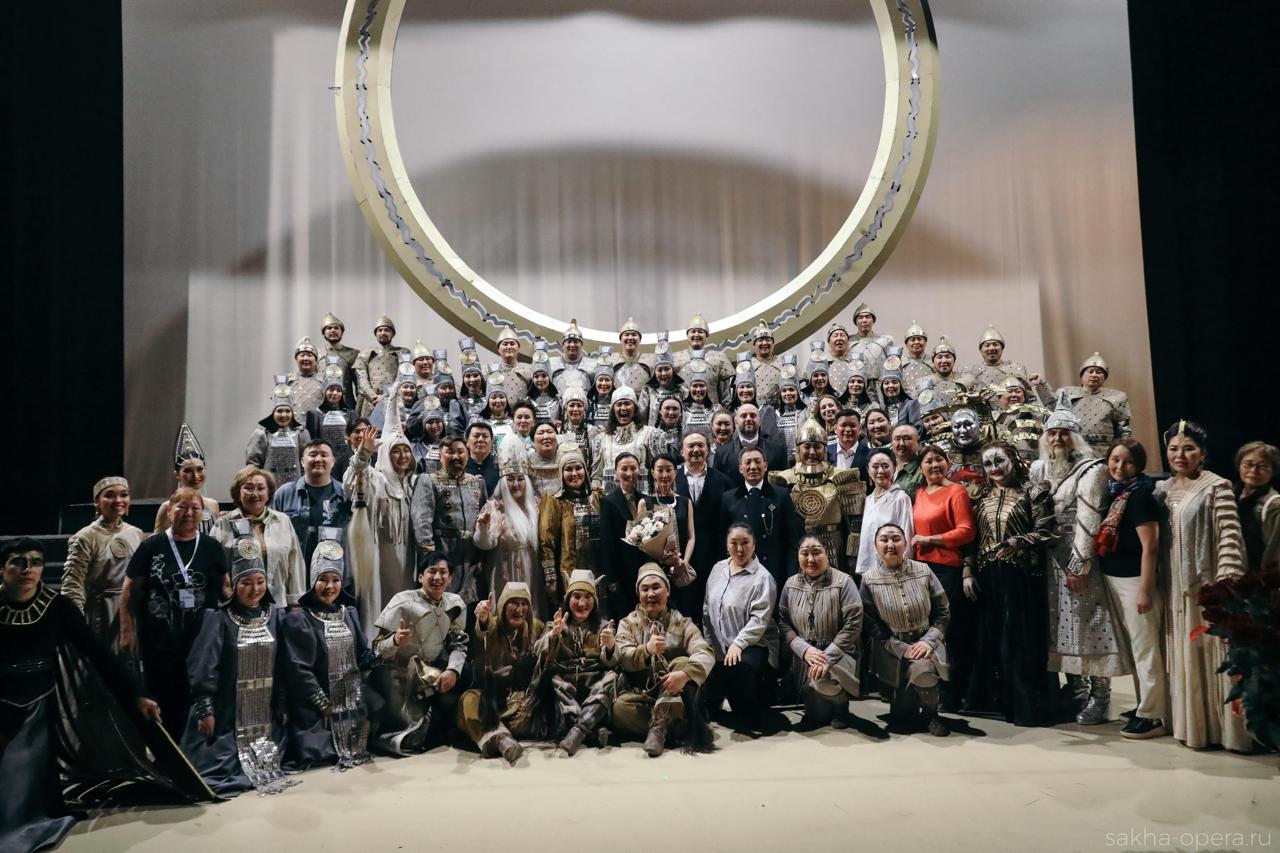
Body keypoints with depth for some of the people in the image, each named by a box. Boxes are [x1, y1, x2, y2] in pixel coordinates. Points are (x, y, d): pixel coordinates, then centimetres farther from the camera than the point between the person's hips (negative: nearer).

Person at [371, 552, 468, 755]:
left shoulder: (455, 604, -3)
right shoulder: (402, 602, -16)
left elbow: (459, 644, -3)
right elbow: (377, 649, -16)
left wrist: (453, 670, -23)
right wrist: (396, 641, -38)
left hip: (434, 672, 5)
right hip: (402, 677, -5)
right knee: (411, 739, -14)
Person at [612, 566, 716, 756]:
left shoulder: (682, 622, 6)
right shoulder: (628, 623, 8)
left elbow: (705, 653, -14)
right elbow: (623, 657, -12)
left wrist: (685, 674, -36)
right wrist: (647, 649, -34)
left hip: (674, 693, 1)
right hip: (639, 693, -1)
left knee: (683, 662, -28)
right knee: (620, 708, -33)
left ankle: (659, 724, -31)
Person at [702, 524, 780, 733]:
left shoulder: (762, 577, -12)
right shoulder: (718, 569, 8)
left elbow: (759, 619, -19)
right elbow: (707, 609, 13)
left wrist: (738, 643, -28)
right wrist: (708, 643, 9)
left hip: (752, 645, -6)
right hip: (719, 647, 6)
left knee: (740, 668, -36)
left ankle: (750, 719, -10)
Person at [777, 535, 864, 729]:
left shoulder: (843, 582, -9)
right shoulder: (791, 584, 4)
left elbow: (853, 624, -14)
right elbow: (783, 622, 2)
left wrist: (828, 657, -22)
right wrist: (804, 649, -15)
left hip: (838, 654, -3)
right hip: (803, 655, 3)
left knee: (823, 681, -31)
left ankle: (840, 708, 6)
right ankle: (816, 712, 18)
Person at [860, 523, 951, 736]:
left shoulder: (923, 571, -3)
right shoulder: (869, 580, -7)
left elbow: (943, 613, 0)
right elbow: (873, 628, -6)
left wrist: (928, 641, -16)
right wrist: (903, 649, -17)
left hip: (926, 643, 1)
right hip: (892, 650, -1)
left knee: (923, 669, -34)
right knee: (901, 715, -11)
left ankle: (931, 714, -2)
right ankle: (901, 698, 29)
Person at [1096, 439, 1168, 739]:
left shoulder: (1139, 494, -13)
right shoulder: (1112, 492, 9)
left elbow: (1150, 547, -17)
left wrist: (1145, 590, -19)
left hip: (1134, 579, -8)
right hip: (1112, 578, 8)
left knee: (1145, 647, -3)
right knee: (1132, 645, 16)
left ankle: (1153, 716, 3)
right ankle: (1144, 704, 27)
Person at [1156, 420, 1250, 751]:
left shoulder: (1216, 487, -7)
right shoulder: (1162, 489, 10)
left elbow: (1229, 538, -14)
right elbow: (1158, 540, 16)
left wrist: (1226, 583, -21)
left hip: (1206, 586, -5)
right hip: (1176, 587, 6)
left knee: (1213, 654, 0)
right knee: (1183, 655, 11)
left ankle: (1222, 726, 9)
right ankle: (1190, 722, 20)